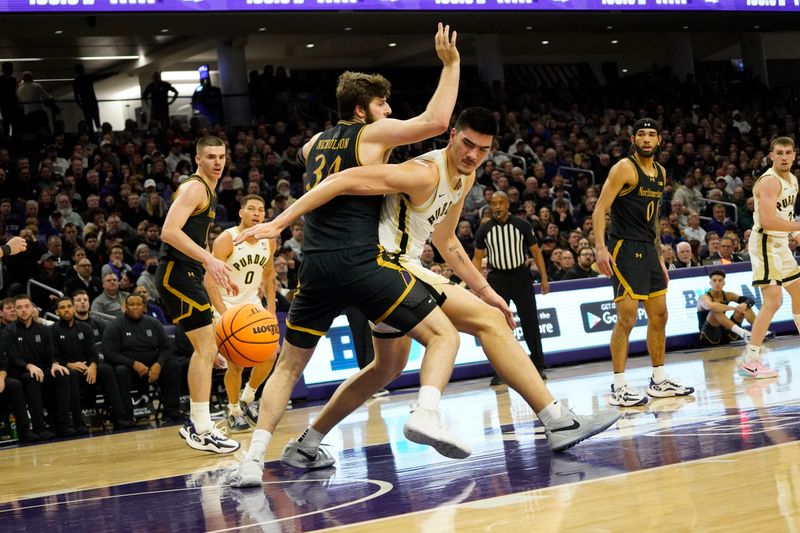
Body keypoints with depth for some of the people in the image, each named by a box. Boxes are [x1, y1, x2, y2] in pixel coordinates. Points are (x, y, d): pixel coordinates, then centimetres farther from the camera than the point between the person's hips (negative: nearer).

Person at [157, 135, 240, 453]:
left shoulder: (208, 192, 20)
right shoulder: (194, 188, -12)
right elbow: (169, 232, -25)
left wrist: (218, 272, 25)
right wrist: (208, 259, -31)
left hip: (187, 274, 11)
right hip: (177, 273, -11)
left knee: (205, 349, 18)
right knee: (206, 349, -14)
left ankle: (194, 423, 26)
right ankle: (201, 431, -12)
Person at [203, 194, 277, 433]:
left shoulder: (269, 241, -3)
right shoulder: (226, 239, -21)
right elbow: (210, 280, -24)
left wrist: (271, 311, 7)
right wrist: (225, 315, -33)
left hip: (252, 303, 6)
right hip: (227, 306, -5)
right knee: (236, 363, -12)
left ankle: (248, 399, 18)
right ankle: (234, 412, 8)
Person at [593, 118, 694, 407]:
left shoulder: (660, 172, 14)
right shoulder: (624, 168, -11)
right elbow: (600, 209, -16)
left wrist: (659, 255, 22)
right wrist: (601, 248, -27)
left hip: (648, 250, 9)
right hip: (625, 248, -9)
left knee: (659, 315, 12)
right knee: (627, 317, -12)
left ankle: (659, 380, 23)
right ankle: (619, 388, -8)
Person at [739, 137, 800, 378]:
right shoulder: (769, 181, -18)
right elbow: (767, 221, -28)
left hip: (781, 243, 10)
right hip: (765, 243, -10)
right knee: (773, 301, -15)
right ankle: (750, 361, -14)